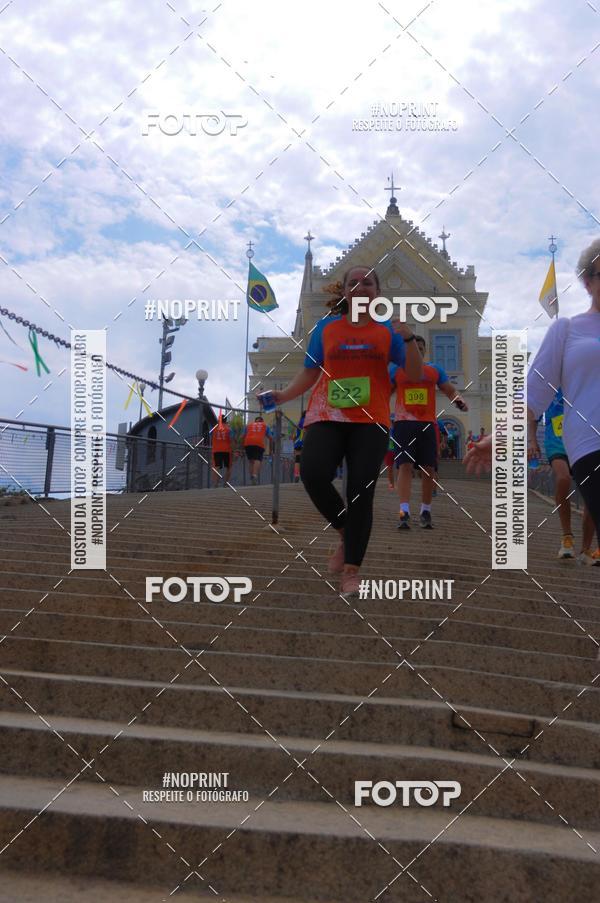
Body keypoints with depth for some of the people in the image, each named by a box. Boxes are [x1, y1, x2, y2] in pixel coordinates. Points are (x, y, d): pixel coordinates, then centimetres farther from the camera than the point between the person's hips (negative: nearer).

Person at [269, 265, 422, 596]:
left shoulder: (387, 331, 11)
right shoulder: (326, 328, 12)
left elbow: (416, 375, 8)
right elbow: (309, 373, 16)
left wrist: (408, 339, -7)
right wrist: (283, 395, 0)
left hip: (371, 421, 0)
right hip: (327, 417, 0)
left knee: (360, 492, -7)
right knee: (312, 473, -25)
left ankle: (351, 571, 2)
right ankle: (345, 532, 2)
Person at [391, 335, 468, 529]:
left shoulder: (435, 370, 13)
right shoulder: (396, 370, 9)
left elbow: (450, 391, 14)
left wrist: (458, 400, -7)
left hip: (428, 424, 2)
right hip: (404, 423, -2)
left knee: (428, 469, 2)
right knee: (405, 465, -14)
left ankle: (426, 512, 15)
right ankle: (404, 512, -19)